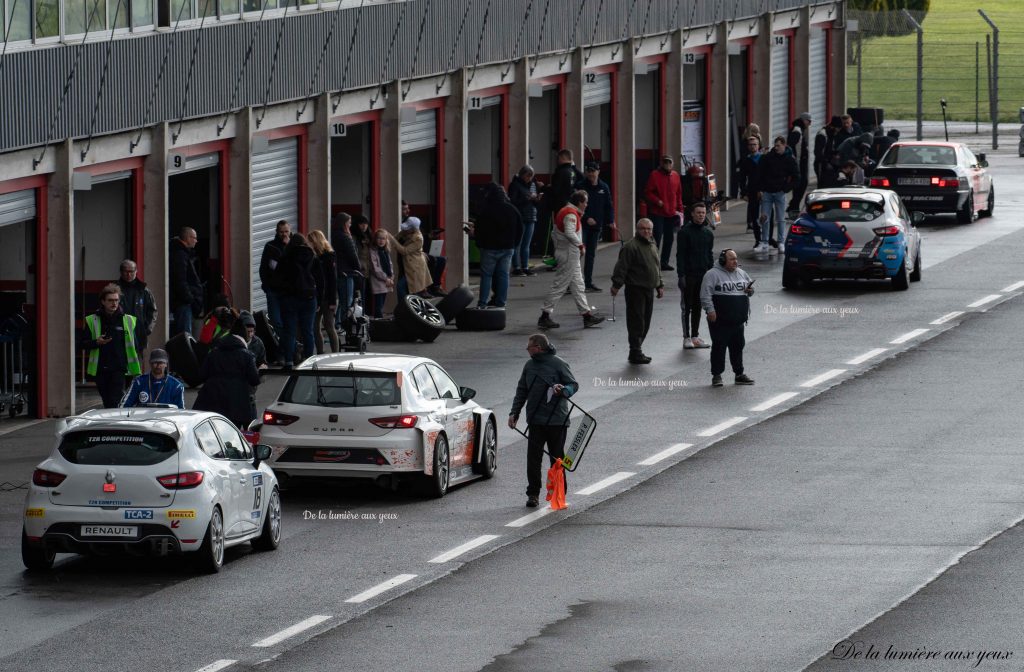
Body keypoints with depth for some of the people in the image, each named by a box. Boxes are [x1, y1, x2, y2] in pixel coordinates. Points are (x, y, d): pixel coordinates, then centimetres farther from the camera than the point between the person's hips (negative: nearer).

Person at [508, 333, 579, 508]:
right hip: (535, 420, 4)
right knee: (533, 458, -3)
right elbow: (521, 391, 19)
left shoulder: (559, 364, -4)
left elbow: (574, 385, -3)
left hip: (556, 420, -4)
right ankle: (533, 494, 3)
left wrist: (563, 390, -24)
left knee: (557, 458, 4)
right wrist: (514, 412, 12)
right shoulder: (529, 366, 13)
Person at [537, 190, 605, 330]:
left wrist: (557, 248, 21)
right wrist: (580, 245, -18)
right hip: (569, 254, -11)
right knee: (560, 286, -6)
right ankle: (545, 317, -3)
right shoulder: (571, 215, -17)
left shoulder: (564, 212, 14)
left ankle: (587, 315, 18)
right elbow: (570, 233, -30)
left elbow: (554, 233, 18)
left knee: (577, 286, 14)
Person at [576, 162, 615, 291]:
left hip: (596, 226, 5)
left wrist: (611, 220, -4)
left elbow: (608, 206, 10)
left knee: (591, 254, 11)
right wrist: (586, 218, -17)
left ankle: (588, 282, 16)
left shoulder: (604, 187, 7)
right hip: (582, 224, -5)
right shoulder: (581, 186, -6)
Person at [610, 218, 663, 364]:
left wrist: (660, 286, 24)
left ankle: (637, 351, 18)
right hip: (636, 290, -8)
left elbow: (658, 268, 26)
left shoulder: (653, 246, 16)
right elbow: (622, 267, -16)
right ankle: (635, 353, -4)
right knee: (636, 322, -7)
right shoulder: (631, 247, -12)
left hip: (649, 290, 8)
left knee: (645, 324, 10)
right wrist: (616, 284, -21)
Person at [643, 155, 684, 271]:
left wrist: (679, 209, 10)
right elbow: (648, 192, -7)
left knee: (669, 238, 10)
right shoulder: (655, 175, -6)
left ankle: (664, 262, 19)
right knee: (657, 237, -9)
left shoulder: (675, 175, 10)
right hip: (657, 212, -6)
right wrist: (657, 201, -19)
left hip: (671, 213, 6)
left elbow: (679, 194, 16)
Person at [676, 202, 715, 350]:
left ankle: (695, 336, 15)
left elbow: (710, 254, 14)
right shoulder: (685, 231, -7)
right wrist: (681, 275, -14)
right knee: (687, 307, -1)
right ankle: (687, 338, 2)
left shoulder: (708, 232, 8)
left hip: (703, 275, 5)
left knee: (698, 307, 9)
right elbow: (680, 255, -8)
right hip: (689, 275, -5)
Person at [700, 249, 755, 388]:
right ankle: (716, 375, 4)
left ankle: (739, 374, 21)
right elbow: (706, 294, -13)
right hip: (720, 320, -6)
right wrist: (710, 310, -21)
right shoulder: (712, 274, -7)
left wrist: (750, 290, 4)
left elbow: (750, 285, 27)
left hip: (738, 320, 6)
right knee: (719, 346, -3)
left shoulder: (741, 274, 14)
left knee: (737, 346, 12)